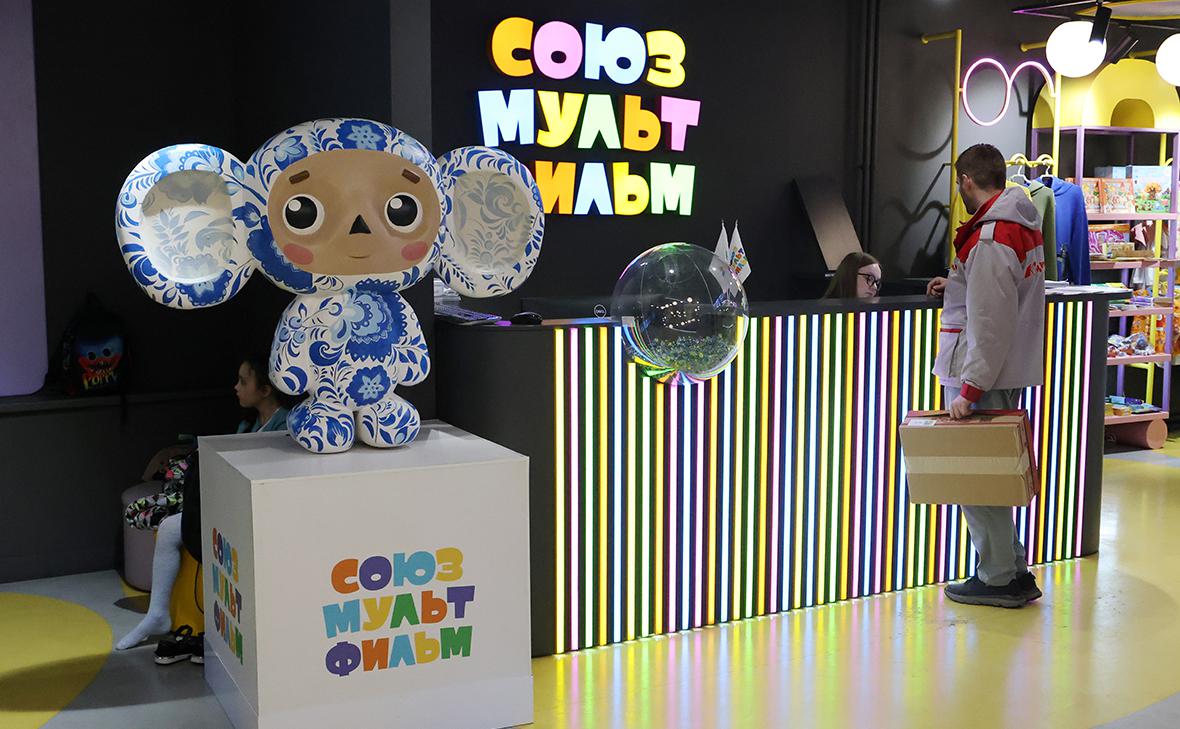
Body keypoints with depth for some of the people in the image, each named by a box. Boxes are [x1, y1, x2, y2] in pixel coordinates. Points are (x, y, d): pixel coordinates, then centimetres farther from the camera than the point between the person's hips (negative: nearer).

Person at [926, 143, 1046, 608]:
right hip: (1013, 371, 10)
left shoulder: (990, 240, -20)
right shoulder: (1025, 225, 11)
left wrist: (969, 390, -21)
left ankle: (999, 579, 10)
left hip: (984, 375, -10)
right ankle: (1013, 573, 24)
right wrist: (957, 287, 33)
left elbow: (991, 326, -24)